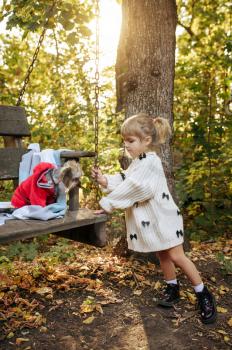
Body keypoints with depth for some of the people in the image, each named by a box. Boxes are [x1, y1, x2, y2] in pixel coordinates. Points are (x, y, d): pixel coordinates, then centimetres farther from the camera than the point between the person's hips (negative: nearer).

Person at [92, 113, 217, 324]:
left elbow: (131, 187, -26)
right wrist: (105, 181, -9)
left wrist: (107, 204, -22)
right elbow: (123, 181, 8)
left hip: (163, 218, -9)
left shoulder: (149, 162, -22)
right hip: (150, 220, 9)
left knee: (176, 256, -3)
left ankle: (204, 294, 13)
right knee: (162, 255, 17)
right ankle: (173, 289, 34)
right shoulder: (138, 162, 11)